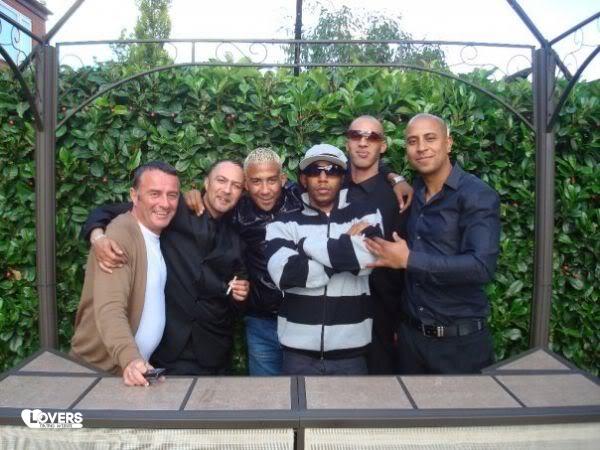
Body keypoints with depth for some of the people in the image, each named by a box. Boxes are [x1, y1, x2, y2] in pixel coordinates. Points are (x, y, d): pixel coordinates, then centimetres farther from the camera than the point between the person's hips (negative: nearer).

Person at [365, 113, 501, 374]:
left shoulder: (478, 195, -14)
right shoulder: (412, 193, 3)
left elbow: (481, 266, -25)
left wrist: (408, 260, -21)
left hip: (459, 341, -5)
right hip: (410, 334, 6)